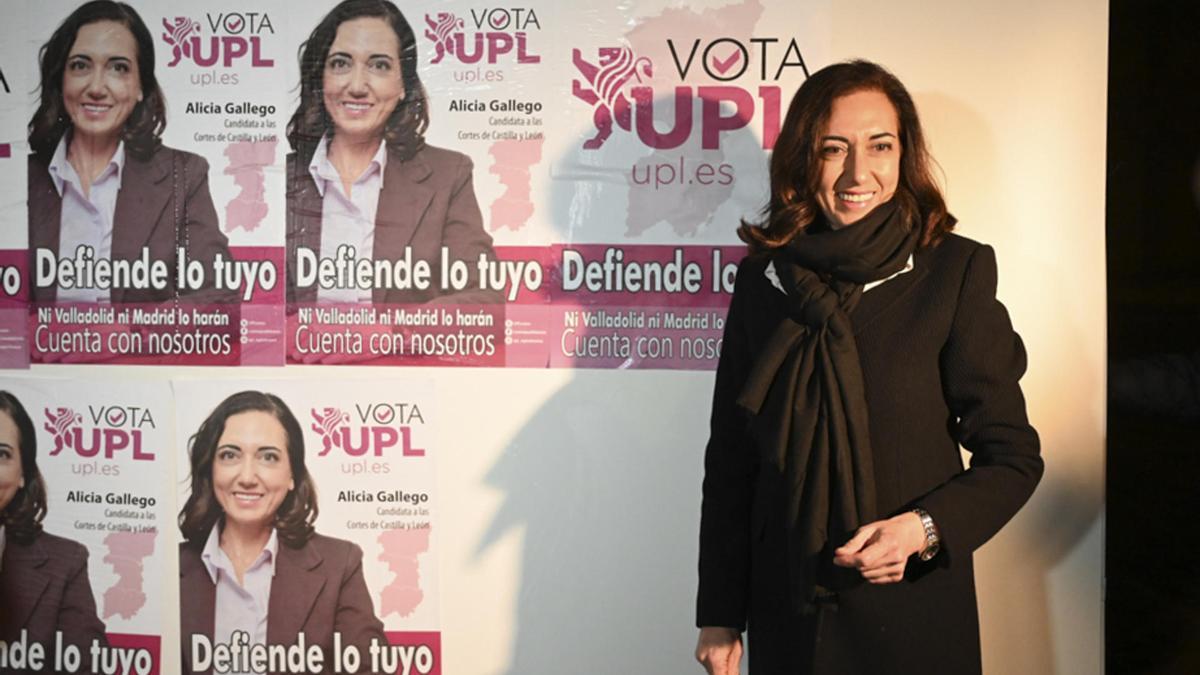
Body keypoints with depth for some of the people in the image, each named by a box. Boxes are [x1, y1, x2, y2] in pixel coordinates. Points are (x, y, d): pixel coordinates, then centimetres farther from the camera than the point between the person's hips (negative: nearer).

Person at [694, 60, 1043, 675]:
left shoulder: (954, 271, -7)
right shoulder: (762, 277, 1)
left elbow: (1012, 457, -4)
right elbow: (731, 457, 5)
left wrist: (924, 528, -21)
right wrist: (719, 614, 4)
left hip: (912, 611, -2)